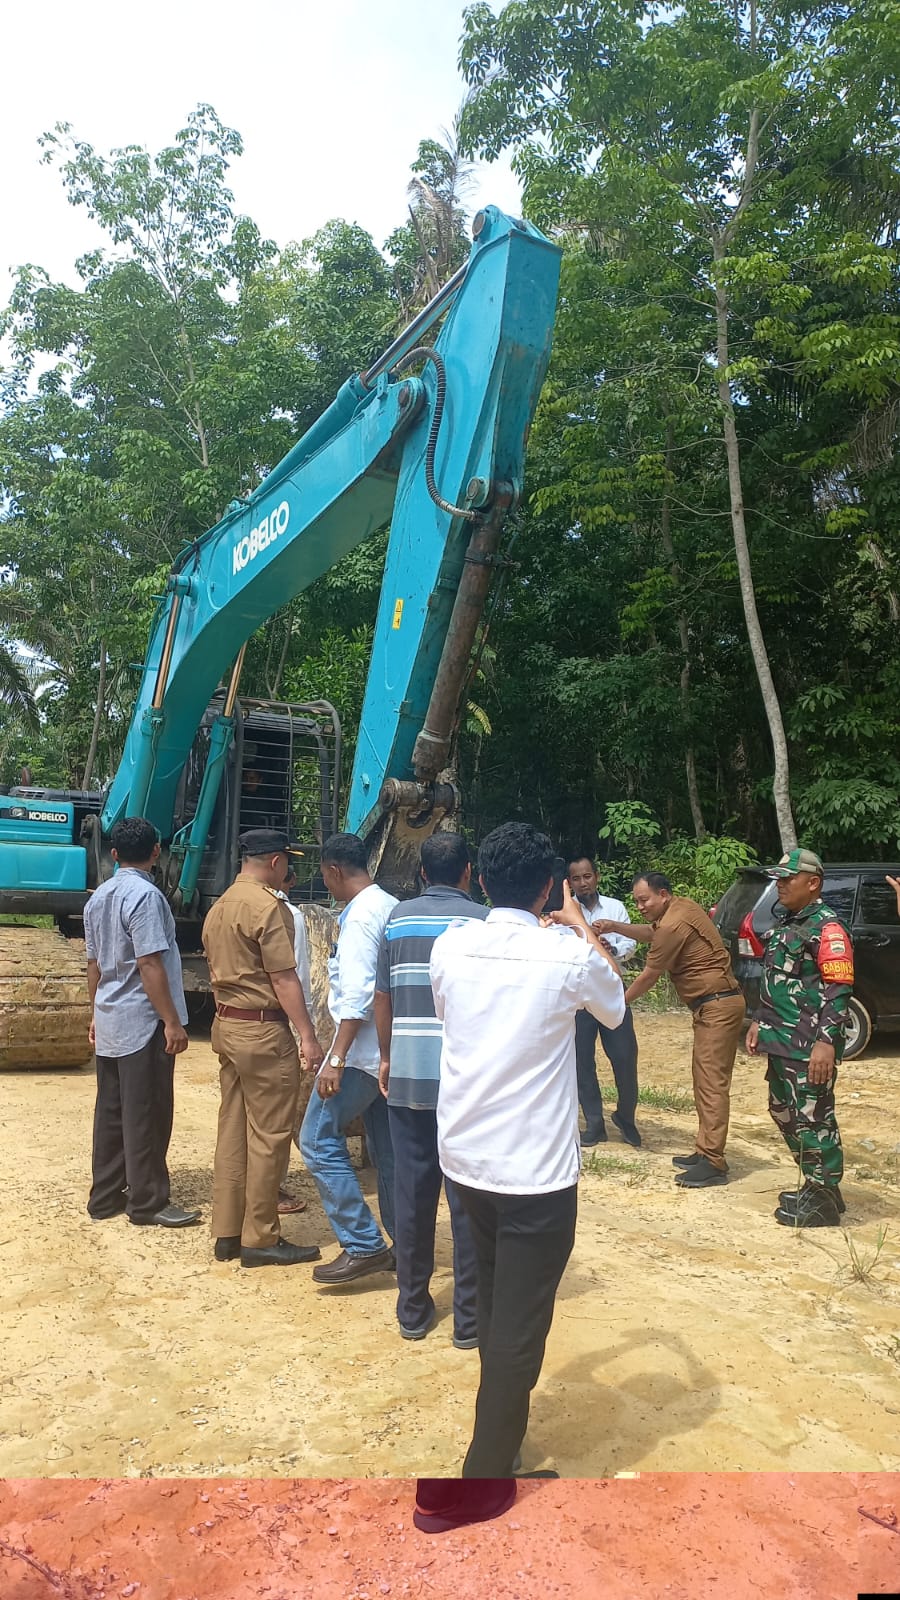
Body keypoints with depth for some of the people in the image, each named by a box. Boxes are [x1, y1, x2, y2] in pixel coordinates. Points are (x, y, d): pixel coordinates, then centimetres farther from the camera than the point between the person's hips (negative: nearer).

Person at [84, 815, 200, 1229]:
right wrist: (172, 1022, -18)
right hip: (143, 1023, -9)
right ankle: (147, 1202, 9)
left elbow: (94, 964, 16)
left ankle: (105, 1196, 23)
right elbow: (150, 965, -21)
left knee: (111, 1111, 14)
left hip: (110, 1022, 9)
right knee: (147, 1114, 1)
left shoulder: (98, 898, 10)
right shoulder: (145, 895, -17)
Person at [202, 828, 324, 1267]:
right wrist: (308, 1036, -15)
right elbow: (284, 979, -18)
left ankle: (227, 1234, 21)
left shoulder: (220, 906, 12)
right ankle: (260, 1239, 8)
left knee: (232, 1131, 13)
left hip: (226, 1025, 9)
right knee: (268, 1136, 0)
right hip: (263, 1030, -9)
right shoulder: (267, 906, -16)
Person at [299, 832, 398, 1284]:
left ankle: (363, 1246, -1)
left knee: (318, 1141, -2)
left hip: (361, 1050, -9)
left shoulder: (359, 915, -16)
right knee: (387, 1149, 15)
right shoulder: (392, 907, 10)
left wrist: (336, 1059, -23)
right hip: (391, 1050, 9)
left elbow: (358, 994, -24)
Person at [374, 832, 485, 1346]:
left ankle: (413, 1309, 23)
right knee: (468, 1197, 6)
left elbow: (382, 997, 8)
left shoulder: (398, 918, 5)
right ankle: (469, 1318, 16)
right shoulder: (483, 919, -5)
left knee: (412, 1193, 11)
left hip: (408, 1075, 3)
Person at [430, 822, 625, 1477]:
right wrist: (583, 930, 18)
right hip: (536, 1170, -6)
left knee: (495, 1306, 25)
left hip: (466, 1155, 6)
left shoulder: (450, 946, -5)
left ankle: (501, 1428, 43)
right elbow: (615, 1010, 7)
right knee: (520, 1328, 6)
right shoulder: (569, 955, -15)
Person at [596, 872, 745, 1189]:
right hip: (715, 1004, 11)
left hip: (717, 1006, -11)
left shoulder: (674, 925, -20)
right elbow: (651, 933, 26)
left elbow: (648, 977, -11)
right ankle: (705, 1152, 18)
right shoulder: (681, 905, 10)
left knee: (712, 1083, -10)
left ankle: (713, 1163, -9)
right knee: (704, 1080, 13)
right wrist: (615, 927, 11)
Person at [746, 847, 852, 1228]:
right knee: (784, 1112, 16)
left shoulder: (826, 928, -13)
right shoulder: (783, 922, 15)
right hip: (781, 1040, 10)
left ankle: (825, 1200, 10)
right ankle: (812, 1186, 30)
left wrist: (826, 1042, -23)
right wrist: (759, 1022, 20)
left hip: (810, 1045, -10)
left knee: (813, 1118, -3)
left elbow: (839, 989, -18)